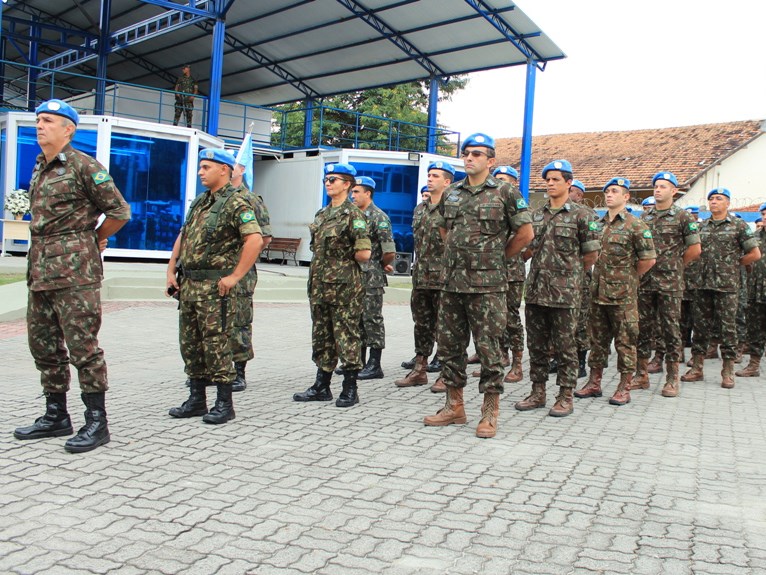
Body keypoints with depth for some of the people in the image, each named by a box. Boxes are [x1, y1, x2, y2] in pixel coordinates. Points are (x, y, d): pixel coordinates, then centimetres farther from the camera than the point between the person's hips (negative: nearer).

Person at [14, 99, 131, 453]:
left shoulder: (83, 166, -8)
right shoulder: (39, 169, 17)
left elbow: (119, 211, -7)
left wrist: (95, 239, 5)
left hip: (74, 268, -9)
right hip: (40, 269, 9)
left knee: (81, 344, -7)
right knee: (43, 344, 12)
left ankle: (97, 422, 0)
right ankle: (56, 417, 24)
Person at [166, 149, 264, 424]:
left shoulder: (236, 203, -10)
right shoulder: (198, 202, 17)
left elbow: (255, 240, -21)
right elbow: (182, 237, 23)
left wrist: (235, 276, -21)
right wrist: (171, 270, 14)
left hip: (215, 286, -9)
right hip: (188, 285, 9)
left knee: (216, 345, -4)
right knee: (190, 344, 12)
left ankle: (224, 404, 6)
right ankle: (196, 400, 23)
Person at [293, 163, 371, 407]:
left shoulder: (353, 215, -10)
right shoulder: (321, 214, 15)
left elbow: (364, 253, -16)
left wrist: (343, 258, -2)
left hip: (345, 286, -8)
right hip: (320, 284, 8)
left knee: (346, 336, -1)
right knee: (321, 335, 12)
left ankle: (350, 389, 8)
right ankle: (321, 386, 21)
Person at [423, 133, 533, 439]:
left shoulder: (505, 192, -3)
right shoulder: (451, 193, 12)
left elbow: (525, 233, -1)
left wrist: (499, 256, 4)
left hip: (487, 285, -5)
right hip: (452, 282, 6)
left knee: (488, 347, -1)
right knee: (449, 344, 10)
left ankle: (490, 412, 10)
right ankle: (454, 406, 23)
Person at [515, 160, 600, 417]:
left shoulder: (580, 215, -2)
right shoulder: (536, 214, 13)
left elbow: (591, 254, 0)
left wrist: (571, 273, 8)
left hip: (565, 293, -5)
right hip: (536, 290, 5)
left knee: (565, 345, 2)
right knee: (536, 344, 10)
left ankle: (566, 396, 10)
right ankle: (537, 392, 21)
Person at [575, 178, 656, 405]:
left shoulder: (635, 225, -7)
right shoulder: (598, 224, 12)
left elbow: (649, 259, -8)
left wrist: (629, 277, 0)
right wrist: (600, 275, 13)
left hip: (623, 294, -6)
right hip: (598, 291, 6)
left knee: (625, 341, 1)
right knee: (597, 339, 12)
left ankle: (624, 388, 8)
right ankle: (594, 382, 21)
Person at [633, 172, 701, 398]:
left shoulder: (683, 217, -1)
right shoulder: (644, 217, 12)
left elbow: (695, 250, -2)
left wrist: (673, 266, 3)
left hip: (670, 284, -4)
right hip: (644, 282, 4)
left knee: (670, 330, 1)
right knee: (643, 328, 7)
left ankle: (672, 379, 8)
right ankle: (642, 375, 16)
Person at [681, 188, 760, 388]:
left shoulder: (738, 225, 0)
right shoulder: (701, 226, 12)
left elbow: (755, 254, 0)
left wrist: (733, 264, 3)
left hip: (727, 284, -4)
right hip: (703, 284, 4)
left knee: (727, 327, 0)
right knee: (700, 326, 6)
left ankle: (728, 372, 8)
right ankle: (697, 368, 14)